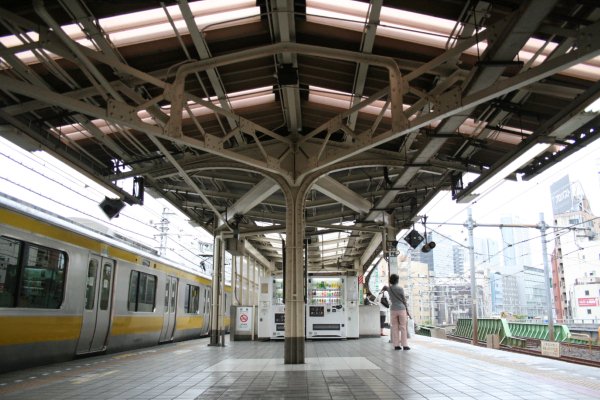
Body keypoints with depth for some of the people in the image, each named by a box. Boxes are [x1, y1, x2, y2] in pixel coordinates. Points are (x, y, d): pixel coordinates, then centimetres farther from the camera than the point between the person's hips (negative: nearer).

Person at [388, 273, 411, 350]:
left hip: (393, 309, 3)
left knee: (395, 328, 5)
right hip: (401, 309, -3)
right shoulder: (400, 289, -9)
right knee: (403, 328, 1)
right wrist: (407, 309, 7)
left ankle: (396, 345, 4)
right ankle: (405, 345, 2)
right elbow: (404, 300, -3)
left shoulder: (389, 289, 2)